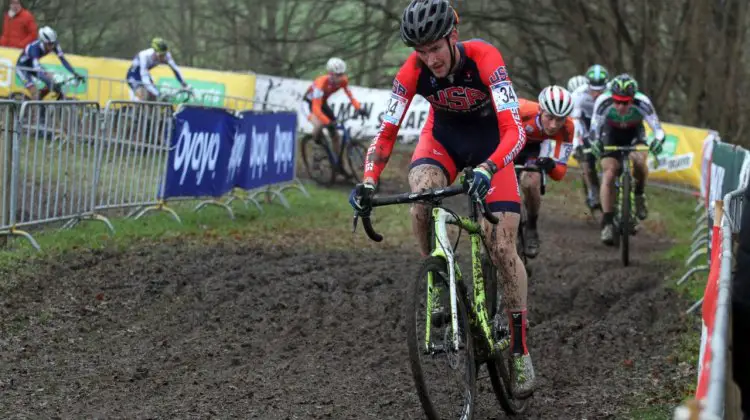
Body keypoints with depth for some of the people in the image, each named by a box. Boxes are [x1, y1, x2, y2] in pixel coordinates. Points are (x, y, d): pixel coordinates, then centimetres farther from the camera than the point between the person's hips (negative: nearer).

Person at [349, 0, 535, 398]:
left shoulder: (484, 58, -34)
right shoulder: (412, 71, -25)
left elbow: (514, 131, -40)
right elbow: (386, 132, -22)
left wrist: (487, 169, -58)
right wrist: (368, 182, -39)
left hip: (489, 139, -2)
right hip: (443, 134, 2)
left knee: (502, 248, -10)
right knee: (421, 203, -32)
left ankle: (519, 350, 3)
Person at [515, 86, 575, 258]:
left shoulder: (566, 129, -30)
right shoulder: (521, 111, -40)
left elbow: (560, 173, -27)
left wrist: (551, 166, -51)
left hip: (533, 148, 1)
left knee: (531, 184, -27)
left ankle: (531, 228, -3)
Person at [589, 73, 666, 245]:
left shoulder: (642, 103, -33)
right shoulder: (603, 102, -33)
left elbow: (658, 128, -31)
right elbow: (594, 127, -28)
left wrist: (658, 141, -53)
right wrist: (595, 142, -49)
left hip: (634, 134, 0)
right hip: (611, 134, 0)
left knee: (639, 160, -30)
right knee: (609, 174, -16)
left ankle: (639, 194, -1)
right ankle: (607, 223, -8)